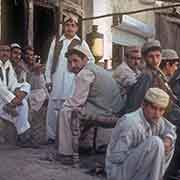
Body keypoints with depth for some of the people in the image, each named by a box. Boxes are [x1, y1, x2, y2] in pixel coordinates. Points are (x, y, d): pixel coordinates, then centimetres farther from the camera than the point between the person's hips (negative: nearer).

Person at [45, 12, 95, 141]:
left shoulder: (81, 43, 5)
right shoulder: (56, 41, 12)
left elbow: (91, 60, 12)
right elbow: (50, 61, 11)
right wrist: (48, 79, 6)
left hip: (72, 81, -2)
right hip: (56, 81, 3)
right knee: (52, 108, 2)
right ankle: (52, 136, 13)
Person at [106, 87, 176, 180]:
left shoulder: (154, 119, -1)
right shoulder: (130, 123, -25)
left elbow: (170, 129, 18)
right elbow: (117, 157, -25)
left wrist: (168, 140, -7)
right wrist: (147, 151, -17)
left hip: (136, 172, 9)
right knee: (156, 143, -24)